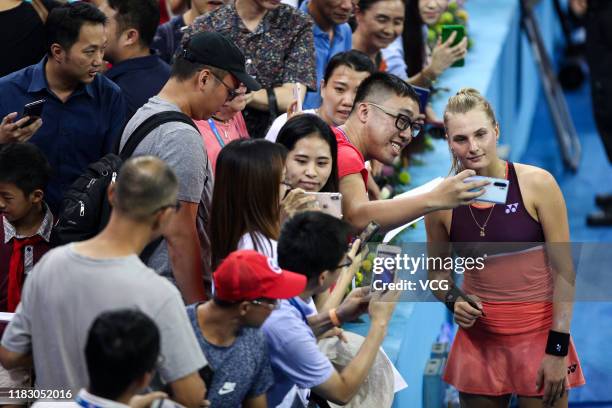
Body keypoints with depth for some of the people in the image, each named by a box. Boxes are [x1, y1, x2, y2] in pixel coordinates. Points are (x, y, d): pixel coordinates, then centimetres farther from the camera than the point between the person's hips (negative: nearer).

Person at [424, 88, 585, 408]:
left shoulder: (537, 184, -10)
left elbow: (564, 270, -8)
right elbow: (438, 272, 12)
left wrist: (558, 349, -12)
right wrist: (452, 301, -9)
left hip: (539, 335, -2)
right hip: (480, 339, 2)